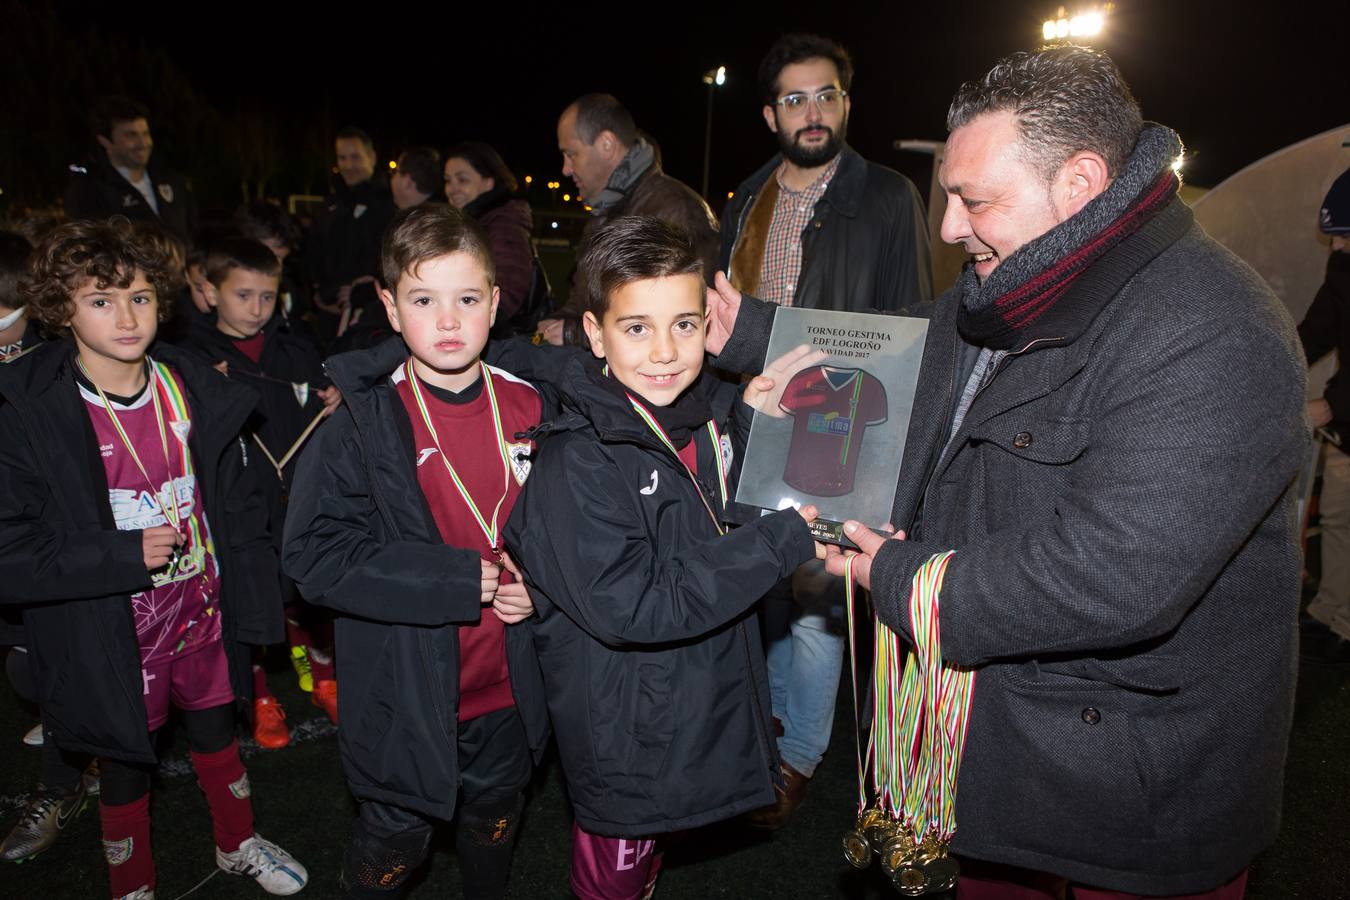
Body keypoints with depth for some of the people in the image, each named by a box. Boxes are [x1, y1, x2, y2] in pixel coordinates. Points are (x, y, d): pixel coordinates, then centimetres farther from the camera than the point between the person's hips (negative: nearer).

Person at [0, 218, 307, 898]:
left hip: (202, 615, 4)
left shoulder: (194, 391, -5)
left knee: (217, 733, 23)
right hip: (111, 639, -3)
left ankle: (238, 845, 50)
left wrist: (255, 600, 3)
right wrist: (123, 556, -24)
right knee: (126, 765, 17)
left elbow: (237, 502, 4)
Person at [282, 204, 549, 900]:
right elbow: (315, 555, -22)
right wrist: (462, 579, -26)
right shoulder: (365, 424, -16)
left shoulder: (527, 410, -4)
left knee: (493, 826, 27)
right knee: (392, 844, 18)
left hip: (508, 688, 4)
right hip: (405, 694, -3)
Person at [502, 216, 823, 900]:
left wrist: (751, 421, -6)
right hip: (623, 730, -6)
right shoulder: (575, 463, -25)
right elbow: (632, 608, -30)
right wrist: (784, 540, -28)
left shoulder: (712, 413, -3)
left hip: (706, 702, 6)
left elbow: (736, 518, 11)